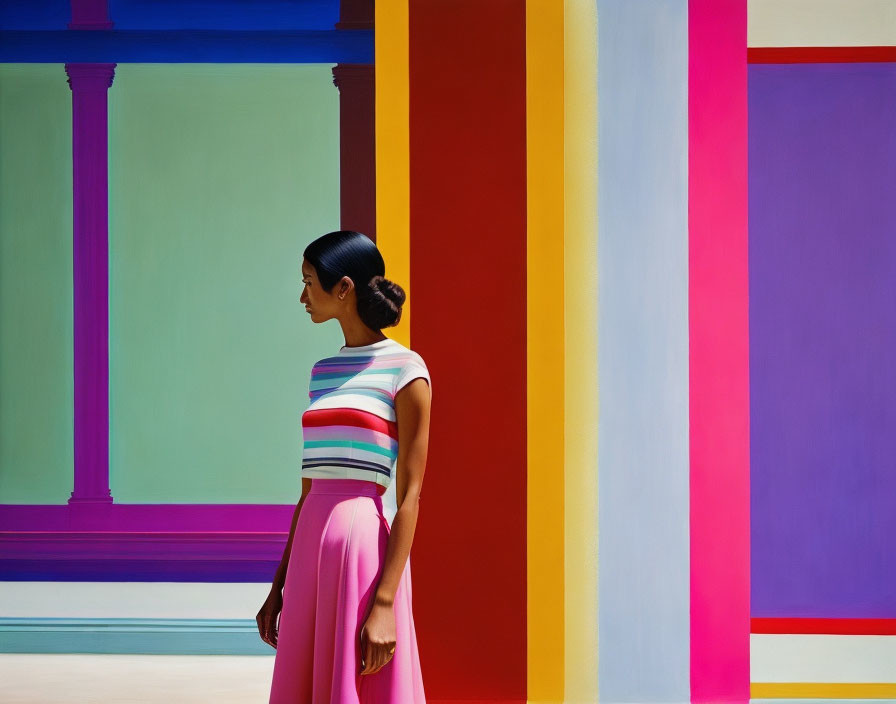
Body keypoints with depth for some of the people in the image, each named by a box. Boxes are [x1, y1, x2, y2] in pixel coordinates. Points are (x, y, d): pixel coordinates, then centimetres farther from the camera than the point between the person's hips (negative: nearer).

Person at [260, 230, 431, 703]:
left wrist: (385, 603, -17)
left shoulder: (405, 370, -5)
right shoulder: (323, 372, 16)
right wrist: (279, 585, 16)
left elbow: (410, 497, -10)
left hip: (365, 549, -7)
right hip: (310, 553, 7)